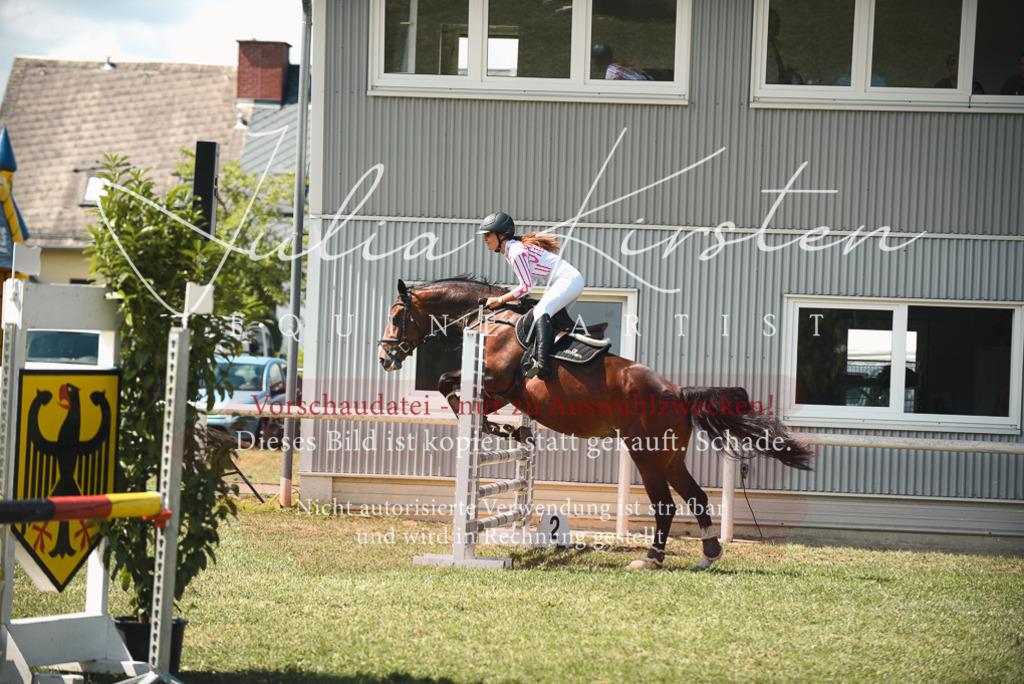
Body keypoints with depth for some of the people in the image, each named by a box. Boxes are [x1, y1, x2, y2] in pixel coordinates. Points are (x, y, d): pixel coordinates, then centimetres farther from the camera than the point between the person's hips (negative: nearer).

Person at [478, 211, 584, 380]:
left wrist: (500, 300, -9)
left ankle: (541, 363, -45)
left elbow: (526, 287, -16)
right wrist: (509, 298, 10)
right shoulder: (510, 251, 16)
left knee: (541, 312, -29)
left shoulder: (516, 252, -15)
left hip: (569, 280, -11)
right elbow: (531, 281, 22)